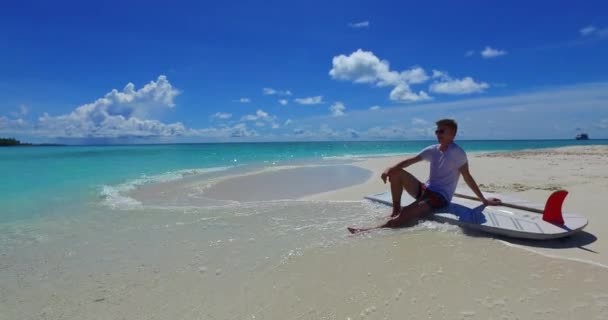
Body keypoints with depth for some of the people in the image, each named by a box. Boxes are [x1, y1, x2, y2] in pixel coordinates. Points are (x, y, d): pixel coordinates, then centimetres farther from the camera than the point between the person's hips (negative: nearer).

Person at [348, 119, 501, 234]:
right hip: (425, 190, 7)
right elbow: (409, 161, 0)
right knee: (396, 173, -9)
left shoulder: (457, 153, -13)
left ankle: (371, 231, -26)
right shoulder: (432, 150, 5)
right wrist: (389, 169, -15)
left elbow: (468, 178, -8)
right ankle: (395, 210, -3)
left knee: (405, 216, -28)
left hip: (440, 197, -7)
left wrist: (483, 200, -6)